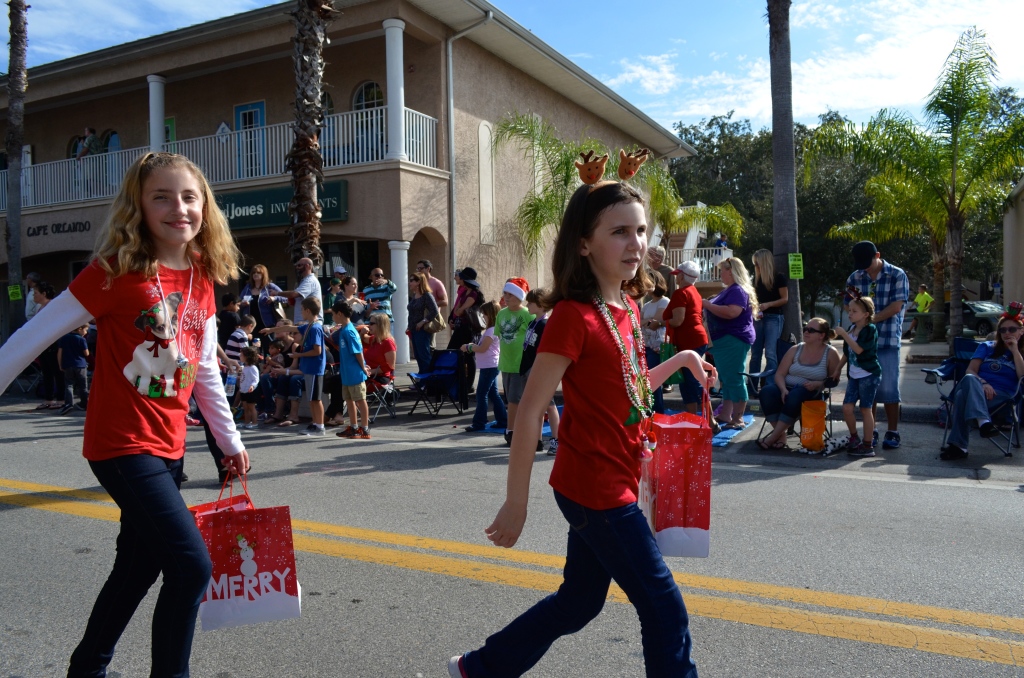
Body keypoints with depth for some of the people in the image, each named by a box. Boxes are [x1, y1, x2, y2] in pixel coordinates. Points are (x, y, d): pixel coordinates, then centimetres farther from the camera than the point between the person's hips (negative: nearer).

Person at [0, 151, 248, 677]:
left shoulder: (202, 281, 5)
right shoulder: (116, 272, -13)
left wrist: (230, 439, 16)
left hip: (168, 447, 7)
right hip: (122, 444, -7)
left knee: (139, 567, 18)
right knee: (191, 565, -14)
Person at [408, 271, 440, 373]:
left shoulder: (426, 295, -11)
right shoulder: (412, 296, 13)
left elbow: (435, 311, -19)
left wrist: (423, 322, -19)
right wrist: (409, 327, 12)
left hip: (422, 330, -8)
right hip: (414, 330, 8)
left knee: (424, 356, -7)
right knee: (418, 356, 10)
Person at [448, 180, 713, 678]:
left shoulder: (627, 308, 7)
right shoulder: (574, 315, -18)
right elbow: (529, 413, -19)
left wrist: (680, 361, 10)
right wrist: (515, 504, -17)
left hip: (613, 484, 9)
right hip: (596, 488, -9)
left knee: (579, 602, 21)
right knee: (665, 610, 3)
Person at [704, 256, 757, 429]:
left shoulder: (738, 290, -15)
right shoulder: (729, 290, 18)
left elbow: (732, 312, -30)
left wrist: (708, 305, -21)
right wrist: (709, 304, 11)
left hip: (733, 340, -11)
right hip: (724, 340, 11)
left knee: (734, 379, -9)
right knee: (727, 379, 14)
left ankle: (738, 419, -6)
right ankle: (725, 415, 21)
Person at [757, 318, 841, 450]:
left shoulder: (831, 353, 2)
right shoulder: (795, 350, 9)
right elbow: (780, 374, 4)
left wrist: (818, 384, -17)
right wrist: (783, 389, -15)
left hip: (811, 393, -3)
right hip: (787, 389, 3)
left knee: (795, 396, -38)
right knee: (767, 391, -29)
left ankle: (774, 436, -31)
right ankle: (781, 435, -26)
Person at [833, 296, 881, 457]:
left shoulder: (870, 329, -11)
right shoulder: (852, 328, 10)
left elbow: (858, 349, -22)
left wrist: (844, 334, -22)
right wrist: (838, 369, 21)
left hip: (868, 375, -6)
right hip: (854, 375, 6)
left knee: (866, 409, -1)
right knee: (847, 407, -1)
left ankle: (868, 445, 8)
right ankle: (854, 438, 18)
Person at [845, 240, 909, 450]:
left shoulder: (897, 275, -2)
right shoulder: (854, 279, 10)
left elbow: (896, 306, -9)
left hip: (888, 340, -4)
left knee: (888, 388, -2)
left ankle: (893, 432, 10)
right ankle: (869, 432, 17)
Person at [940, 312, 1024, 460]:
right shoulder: (987, 347, 27)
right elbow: (970, 370, 10)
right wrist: (982, 383, -11)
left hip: (1002, 396, -2)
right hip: (977, 389, 2)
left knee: (963, 396, -38)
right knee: (969, 379, -40)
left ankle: (957, 445, -50)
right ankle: (984, 422, -59)